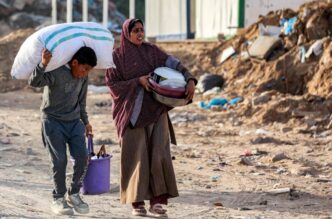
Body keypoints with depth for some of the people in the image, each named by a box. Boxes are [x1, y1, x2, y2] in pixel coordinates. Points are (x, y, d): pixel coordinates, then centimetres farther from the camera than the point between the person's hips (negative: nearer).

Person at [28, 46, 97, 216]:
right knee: (59, 160, -10)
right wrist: (43, 64, -53)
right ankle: (58, 199, 5)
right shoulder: (56, 72, -21)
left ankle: (73, 194, 12)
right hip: (53, 121, -5)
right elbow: (33, 82, -36)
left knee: (82, 157, -6)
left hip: (74, 121, 5)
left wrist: (85, 121, 21)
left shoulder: (83, 77, 0)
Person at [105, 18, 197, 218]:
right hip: (133, 112, -2)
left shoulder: (152, 51, 6)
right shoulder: (117, 56, 0)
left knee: (159, 154, -7)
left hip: (155, 110, 2)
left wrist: (190, 80, -21)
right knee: (137, 156, -2)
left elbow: (174, 64, -3)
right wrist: (138, 81, -17)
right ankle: (137, 202, 9)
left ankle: (157, 201, -3)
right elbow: (113, 84, -5)